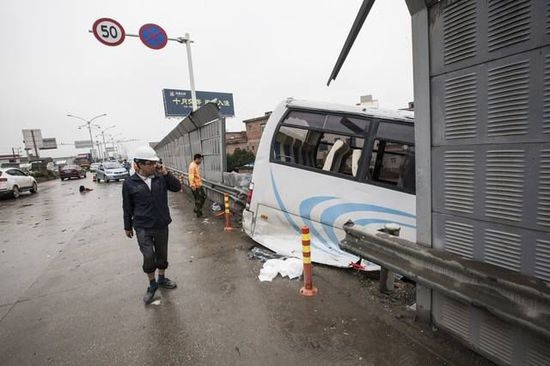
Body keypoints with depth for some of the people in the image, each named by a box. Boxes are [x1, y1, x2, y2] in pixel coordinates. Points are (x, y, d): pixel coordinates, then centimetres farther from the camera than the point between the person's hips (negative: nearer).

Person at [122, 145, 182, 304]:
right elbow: (127, 207, 1)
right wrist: (128, 227, 7)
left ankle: (161, 279, 39)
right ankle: (152, 284, 16)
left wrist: (166, 174, -20)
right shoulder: (129, 183, -8)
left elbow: (177, 187, -9)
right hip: (143, 227, -2)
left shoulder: (160, 177, -4)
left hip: (161, 225, 3)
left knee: (162, 254, 15)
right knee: (149, 256, -10)